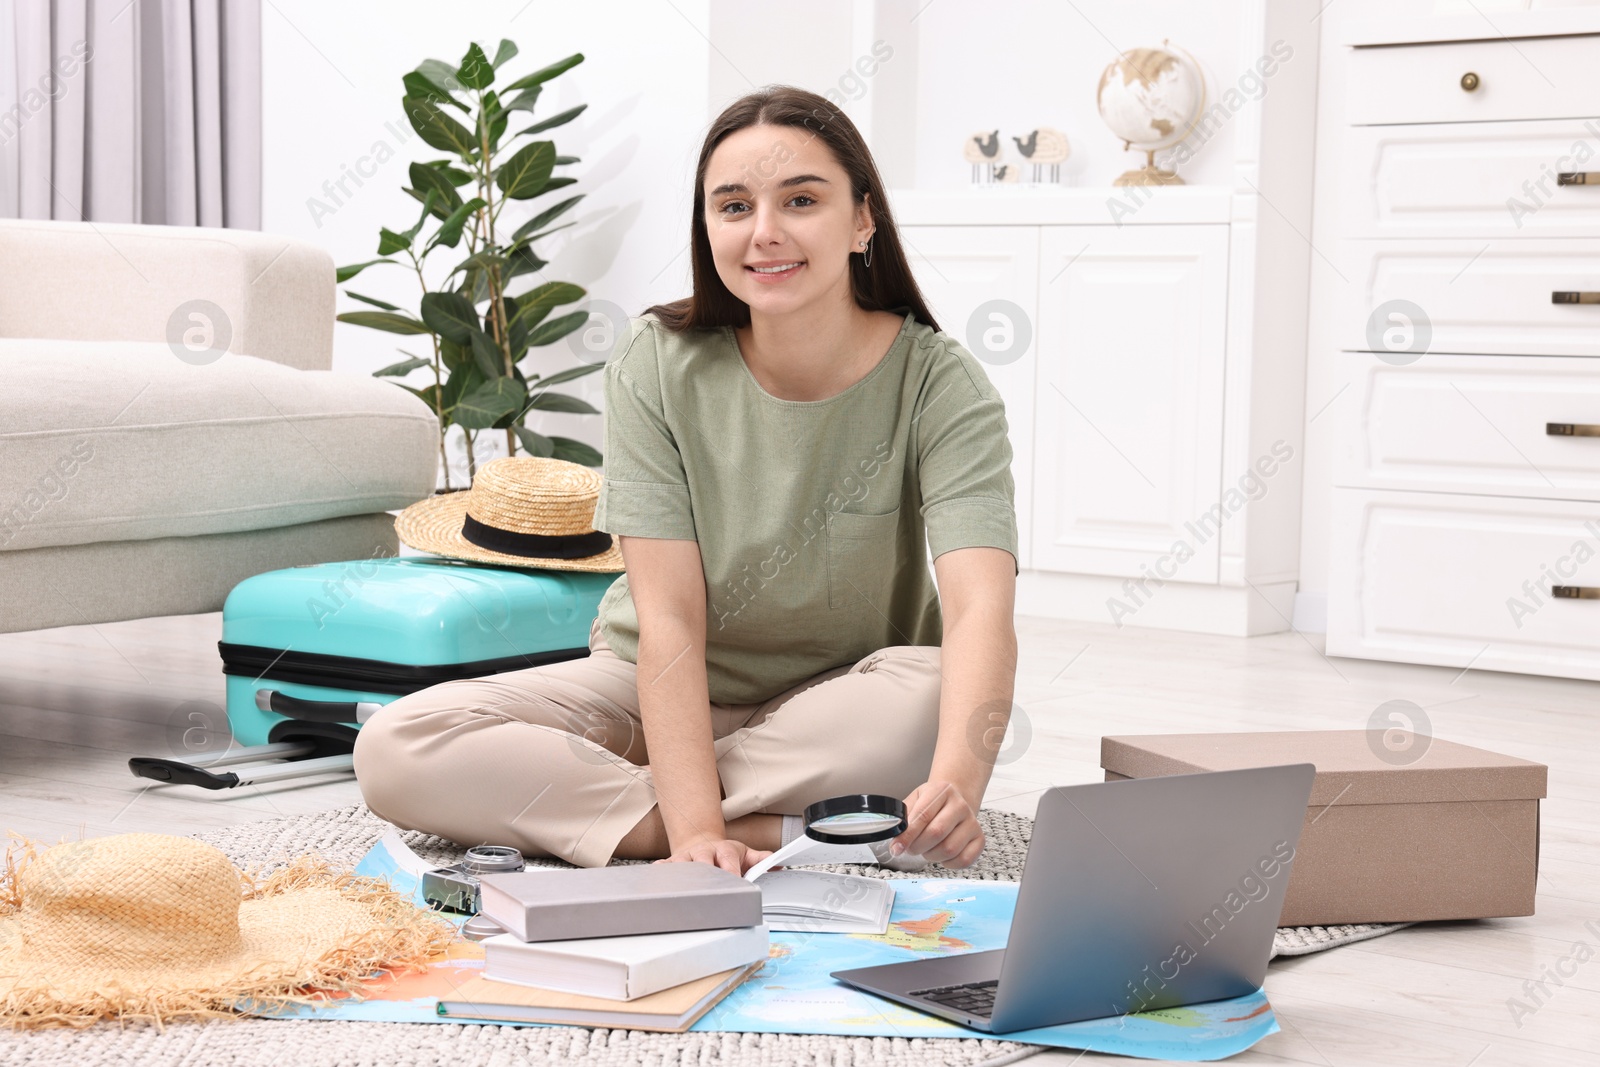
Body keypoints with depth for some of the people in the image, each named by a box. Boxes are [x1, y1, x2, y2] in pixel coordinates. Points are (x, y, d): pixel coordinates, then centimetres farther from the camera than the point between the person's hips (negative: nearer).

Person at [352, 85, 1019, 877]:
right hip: (660, 694, 1)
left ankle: (564, 800, -24)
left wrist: (956, 783, -54)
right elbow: (670, 620, -20)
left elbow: (982, 608, -33)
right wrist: (697, 832, -34)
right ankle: (783, 829, -25)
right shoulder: (659, 365, -14)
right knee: (395, 750, -22)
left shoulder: (938, 383, -17)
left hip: (838, 704, -1)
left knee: (941, 703, -36)